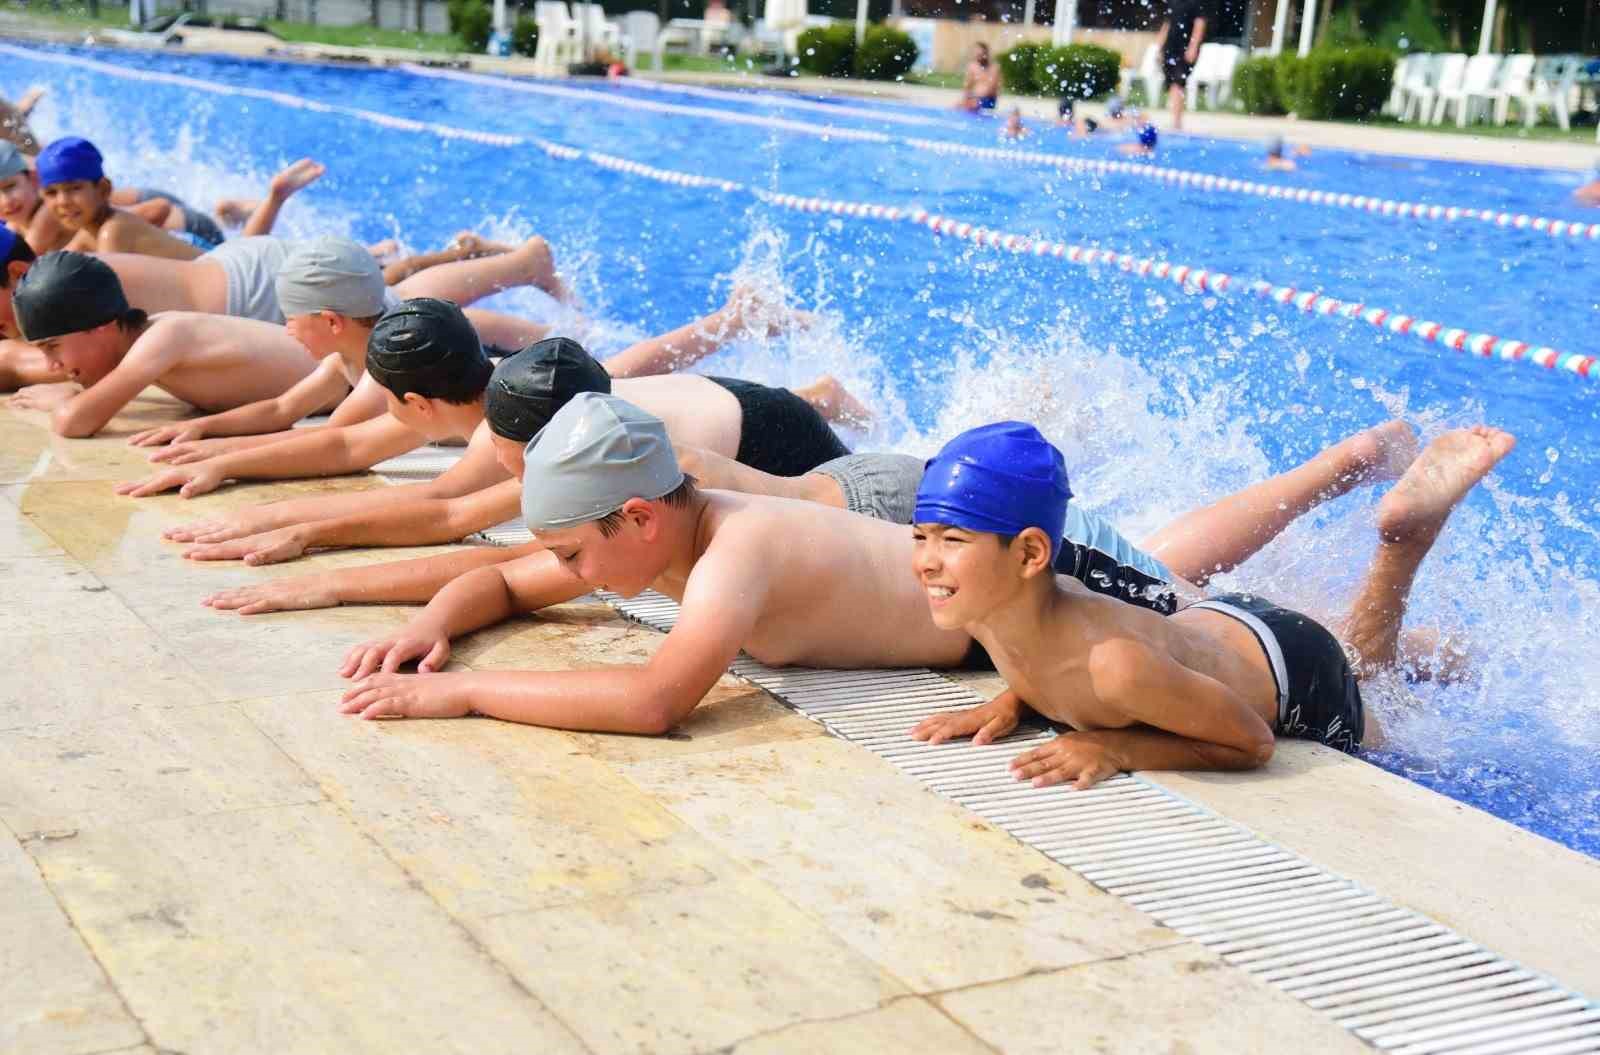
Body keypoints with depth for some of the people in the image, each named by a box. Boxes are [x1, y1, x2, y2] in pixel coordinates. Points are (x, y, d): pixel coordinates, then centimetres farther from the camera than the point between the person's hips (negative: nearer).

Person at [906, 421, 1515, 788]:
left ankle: (1410, 526, 26)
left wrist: (1118, 750, -39)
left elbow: (1253, 744, -31)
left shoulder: (1117, 664, -46)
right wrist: (1013, 699, -22)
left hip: (1294, 673, -5)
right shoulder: (980, 605, -26)